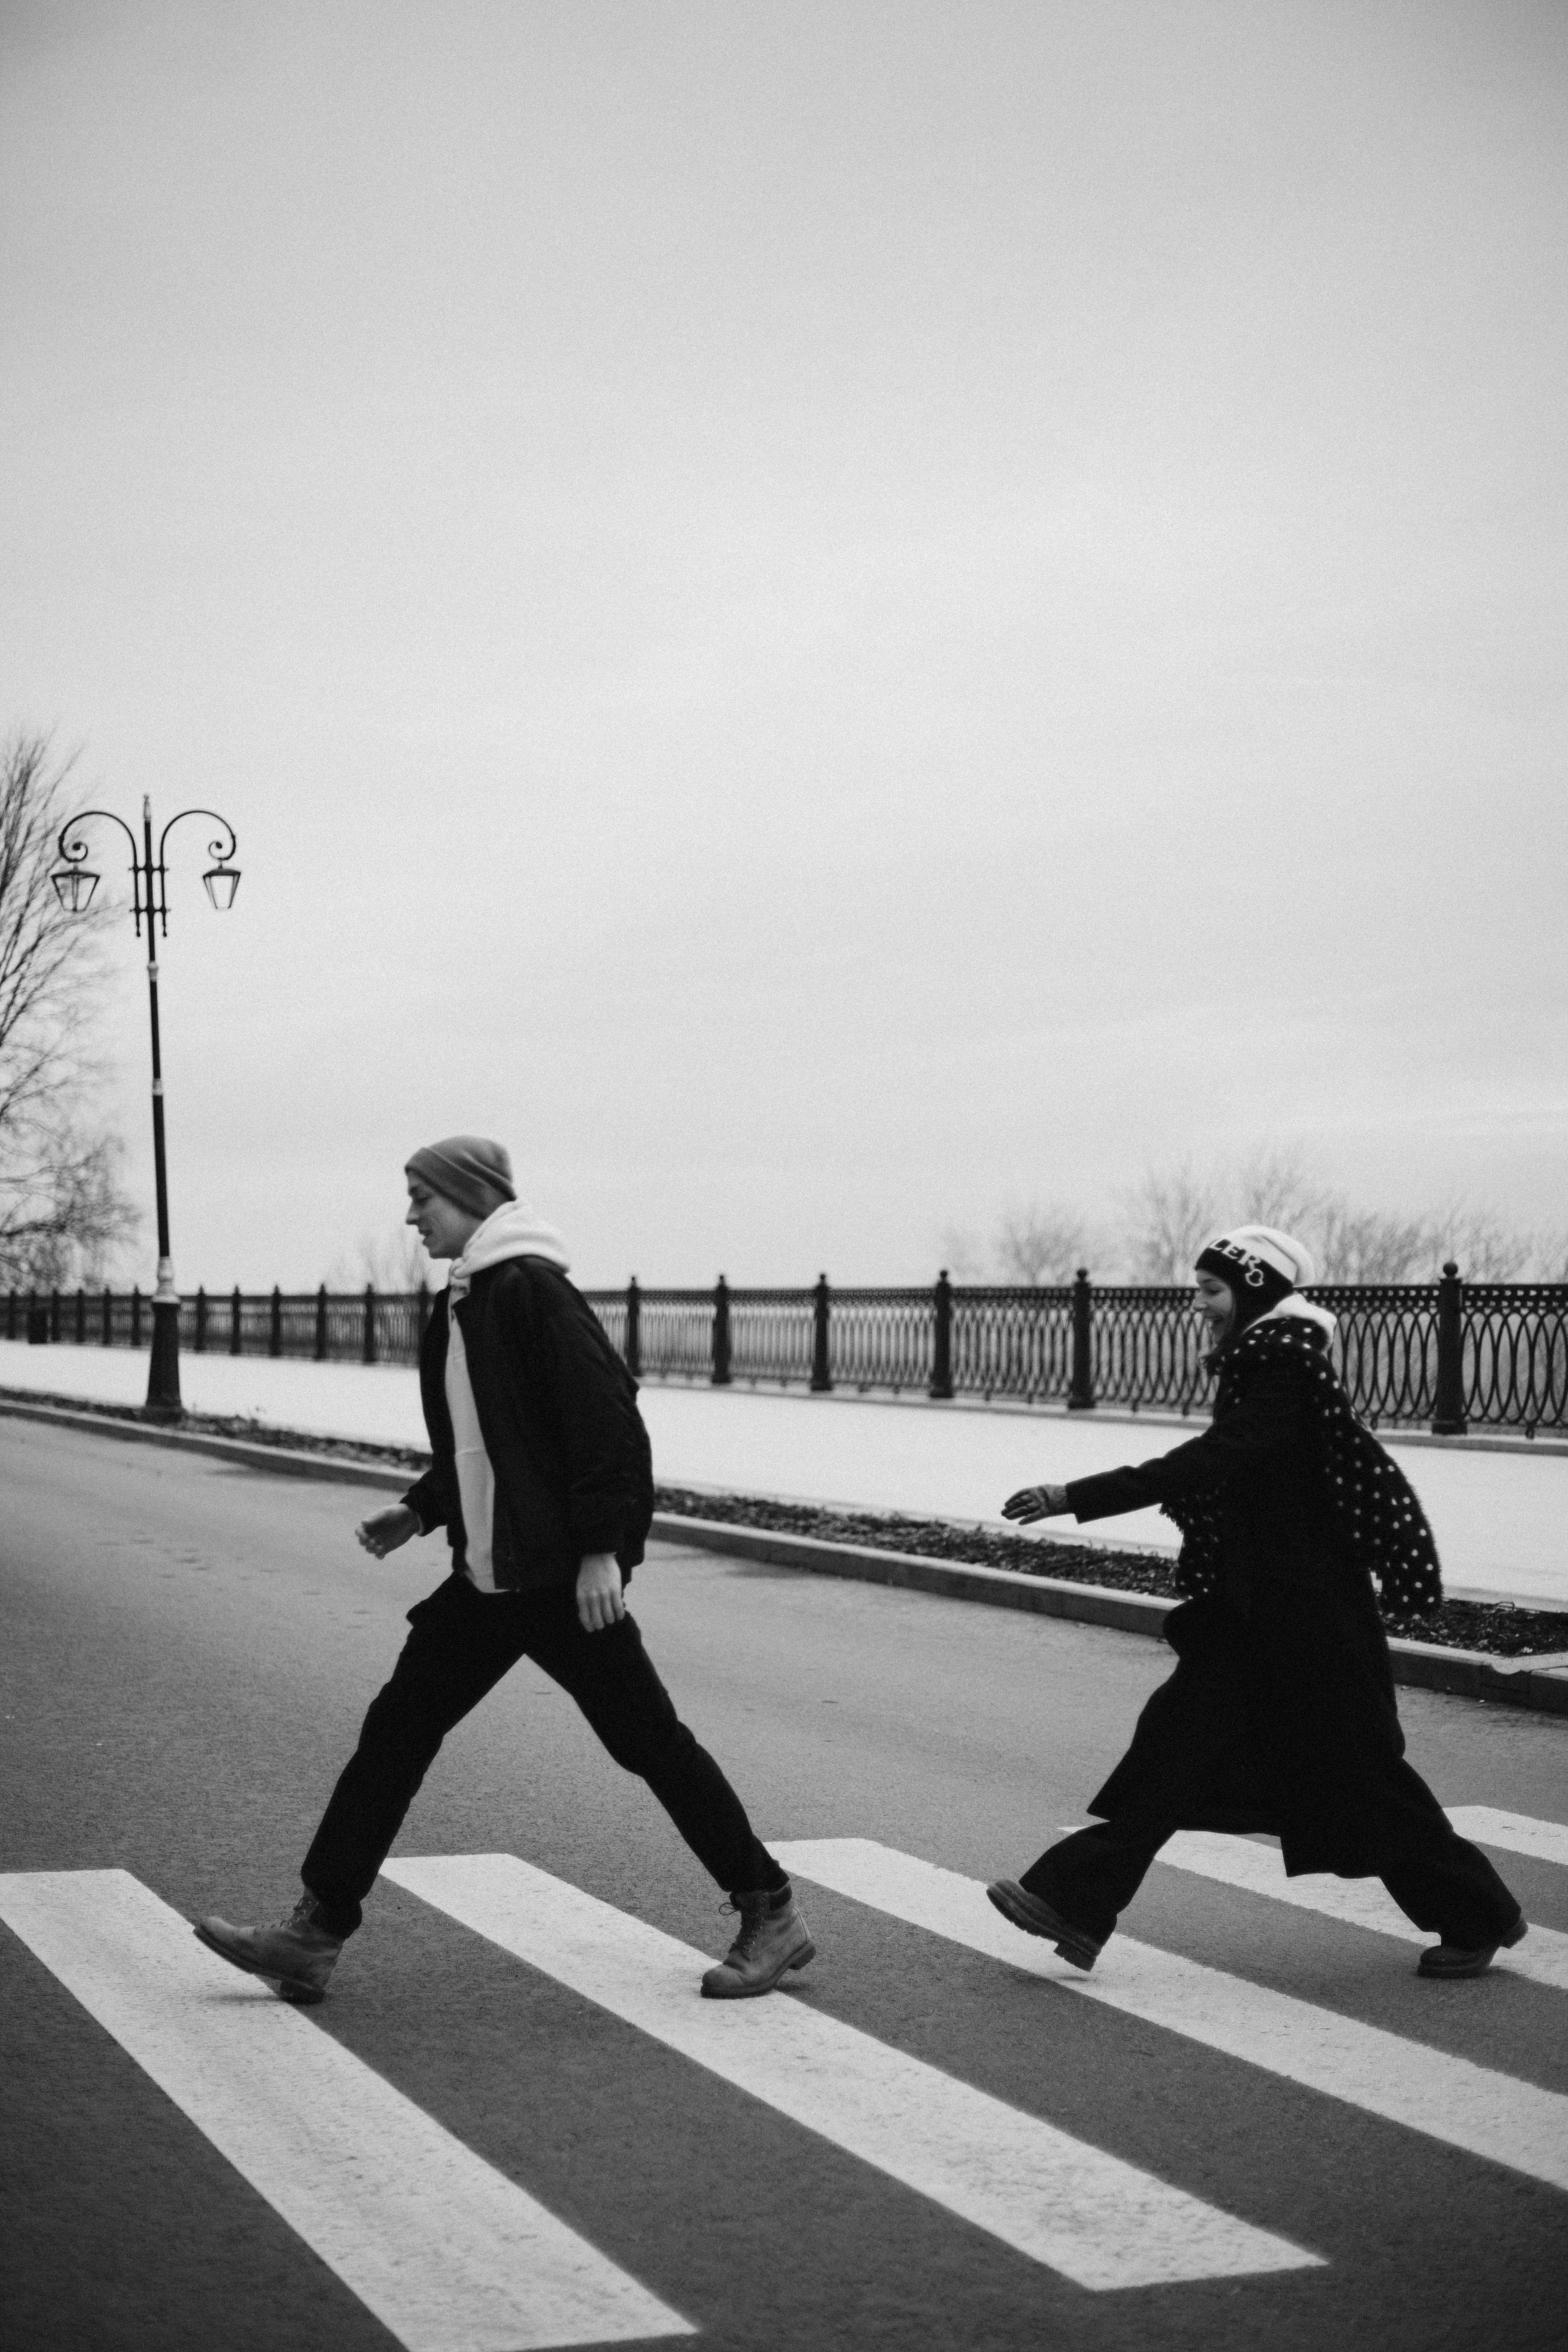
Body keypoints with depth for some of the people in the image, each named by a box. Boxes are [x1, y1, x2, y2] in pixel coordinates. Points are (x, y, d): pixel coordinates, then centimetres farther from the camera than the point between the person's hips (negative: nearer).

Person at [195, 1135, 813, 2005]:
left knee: (648, 1739, -1)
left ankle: (771, 1917, 12)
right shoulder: (462, 1306, 14)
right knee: (396, 1728, 6)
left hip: (561, 1575, -9)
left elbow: (607, 1418, -20)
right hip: (487, 1575, 9)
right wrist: (418, 1510, 14)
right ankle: (316, 1933, 9)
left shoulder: (530, 1290, -15)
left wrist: (601, 1548, -23)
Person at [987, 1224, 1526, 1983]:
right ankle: (1076, 1903, 0)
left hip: (1305, 1608, -9)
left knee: (1360, 1767, 2)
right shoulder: (1259, 1367, 10)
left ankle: (1479, 1917, 18)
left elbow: (1204, 1465, -28)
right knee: (1177, 1744, 2)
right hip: (1254, 1606, 9)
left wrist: (1074, 1498, -30)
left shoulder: (1284, 1379, -19)